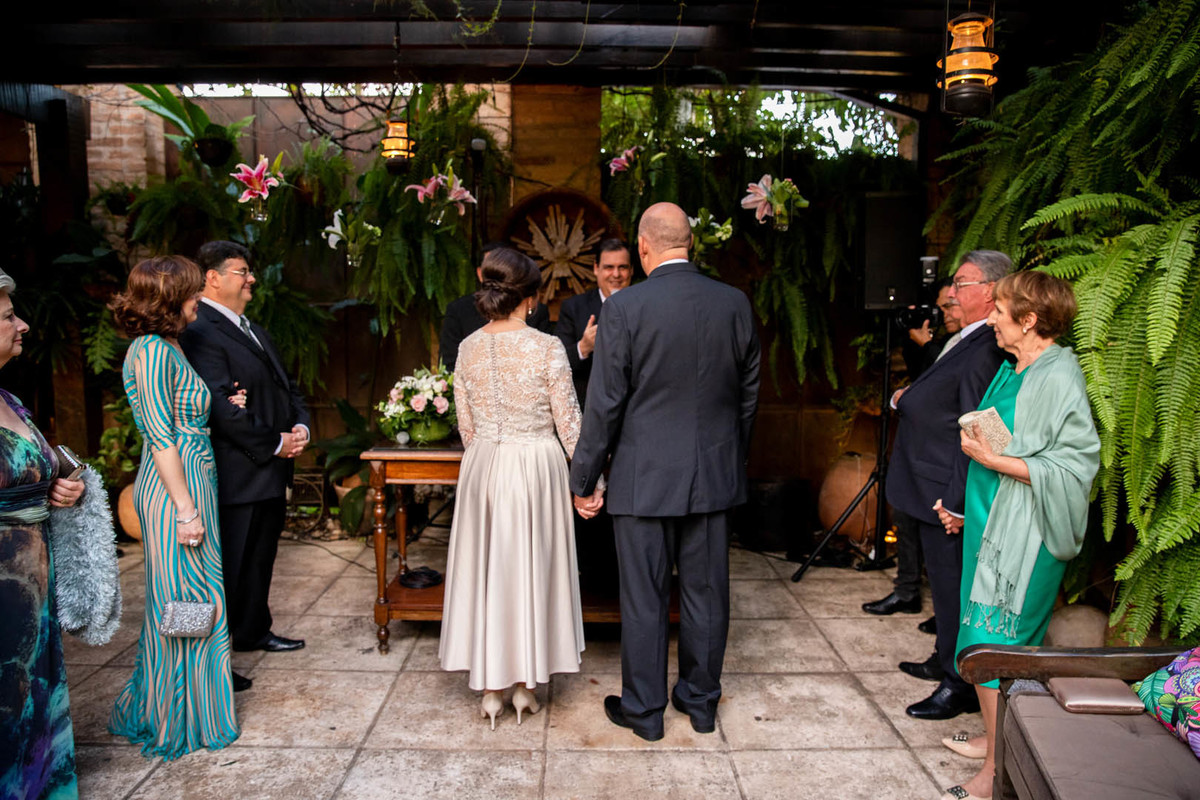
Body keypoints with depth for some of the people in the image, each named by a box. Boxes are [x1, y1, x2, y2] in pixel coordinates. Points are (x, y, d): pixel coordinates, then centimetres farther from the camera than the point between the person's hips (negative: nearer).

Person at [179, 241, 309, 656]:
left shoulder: (252, 329, 16)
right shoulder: (201, 333, -16)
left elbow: (285, 385, 19)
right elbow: (221, 407, -24)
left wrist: (300, 425, 0)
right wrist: (274, 444, -17)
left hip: (271, 469, 10)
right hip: (237, 474, -9)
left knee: (261, 557, 20)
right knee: (230, 566, 1)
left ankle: (254, 631, 36)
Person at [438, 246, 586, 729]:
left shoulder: (469, 348, 0)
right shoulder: (547, 349, -13)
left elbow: (465, 425, 6)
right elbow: (569, 422, -9)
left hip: (482, 469, 3)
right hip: (536, 468, -3)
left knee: (485, 568, 13)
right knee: (529, 568, 10)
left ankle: (490, 689, 22)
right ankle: (524, 686, 22)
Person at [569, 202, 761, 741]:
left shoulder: (624, 308, -13)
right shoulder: (735, 304, 0)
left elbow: (604, 405, -11)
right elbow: (748, 394, 8)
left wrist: (584, 480, -1)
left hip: (644, 477, -4)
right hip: (714, 474, 4)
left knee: (643, 598, 9)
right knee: (705, 592, 15)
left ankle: (643, 708, 24)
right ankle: (700, 699, 31)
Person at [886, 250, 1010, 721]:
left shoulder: (985, 351, -22)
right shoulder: (970, 342, 11)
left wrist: (957, 503, -25)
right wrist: (907, 399, 7)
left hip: (948, 494, -10)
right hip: (936, 491, 10)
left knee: (952, 585, 2)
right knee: (945, 582, 22)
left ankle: (961, 686, 17)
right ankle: (946, 662, 38)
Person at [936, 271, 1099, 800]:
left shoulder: (1058, 376, -17)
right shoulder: (1012, 371, 11)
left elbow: (1073, 464, -21)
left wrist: (994, 460, -24)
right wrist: (965, 506, 18)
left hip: (1022, 538, -9)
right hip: (989, 525, 9)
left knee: (997, 643, -4)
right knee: (985, 640, 16)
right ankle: (993, 740, 32)